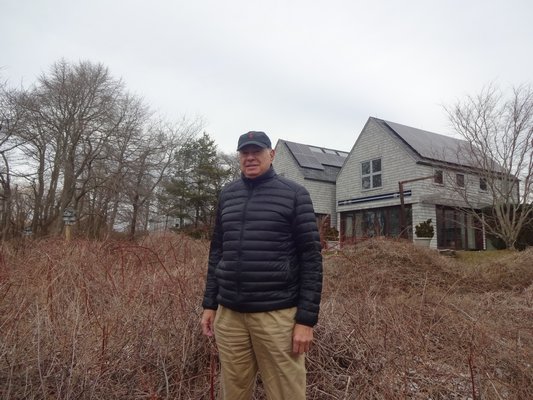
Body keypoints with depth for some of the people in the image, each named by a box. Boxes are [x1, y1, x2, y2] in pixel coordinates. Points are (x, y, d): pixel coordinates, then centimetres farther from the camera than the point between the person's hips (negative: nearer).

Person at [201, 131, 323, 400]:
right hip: (229, 314, 4)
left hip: (277, 315, -4)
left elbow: (311, 258, -6)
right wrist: (209, 304, 11)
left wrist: (306, 318, -10)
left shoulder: (294, 194, -3)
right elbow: (217, 252, 15)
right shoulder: (227, 195, 10)